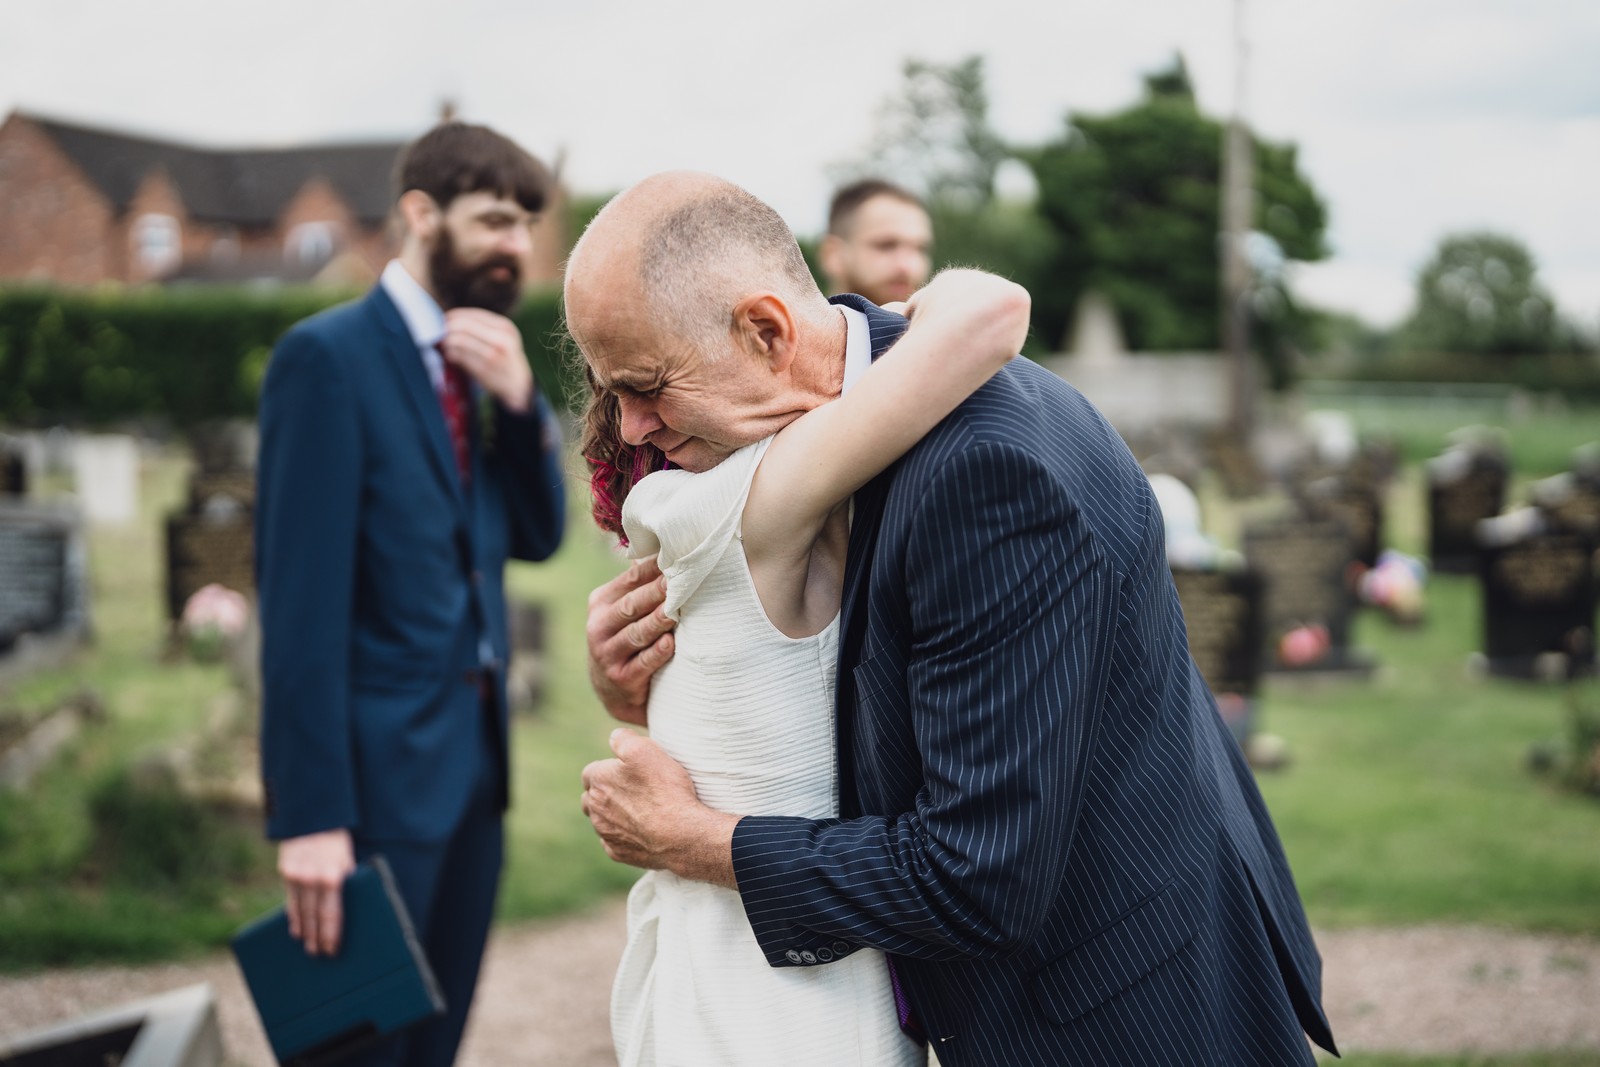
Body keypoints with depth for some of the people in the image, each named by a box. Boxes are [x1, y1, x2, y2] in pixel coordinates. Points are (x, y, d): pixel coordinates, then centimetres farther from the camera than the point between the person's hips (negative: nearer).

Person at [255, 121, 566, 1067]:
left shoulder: (480, 362, 12)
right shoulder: (330, 356, -11)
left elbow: (538, 536, 10)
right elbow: (301, 593, -16)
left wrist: (520, 399, -7)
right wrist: (310, 813, -20)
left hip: (477, 756, 7)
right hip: (379, 769, -7)